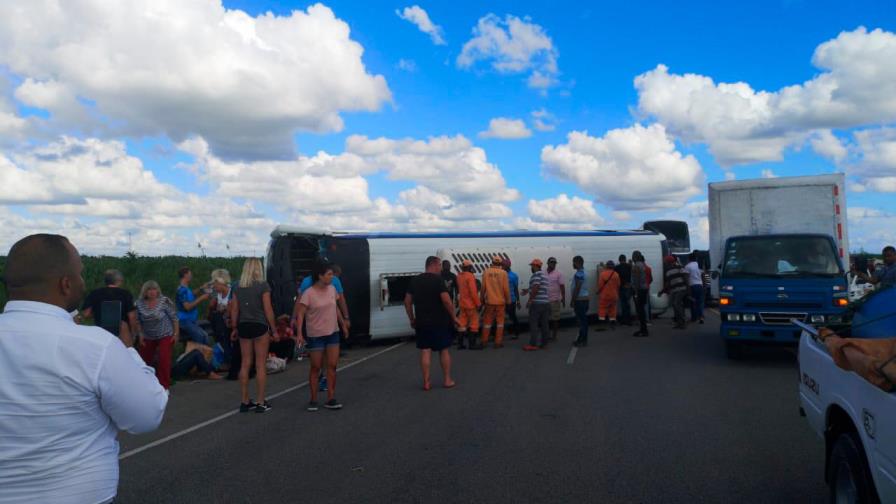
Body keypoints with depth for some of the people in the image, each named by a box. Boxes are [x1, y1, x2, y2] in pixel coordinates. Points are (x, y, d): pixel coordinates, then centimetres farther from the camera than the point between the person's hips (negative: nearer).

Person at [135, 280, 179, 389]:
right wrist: (140, 334, 0)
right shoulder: (139, 303, -7)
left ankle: (164, 386, -1)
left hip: (165, 336, -4)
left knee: (164, 360, -12)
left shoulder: (165, 301, -17)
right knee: (144, 360, 15)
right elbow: (138, 321, 5)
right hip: (148, 337, 4)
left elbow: (174, 317, -11)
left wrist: (176, 333, -11)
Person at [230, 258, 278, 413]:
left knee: (245, 364, 11)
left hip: (244, 326, 5)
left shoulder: (238, 288, 5)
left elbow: (234, 310, 7)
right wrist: (274, 329, -3)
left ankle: (244, 401, 17)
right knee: (260, 365, 2)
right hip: (260, 326, -5)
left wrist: (234, 328, 16)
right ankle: (261, 403, 5)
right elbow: (268, 310, -10)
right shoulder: (263, 286, -8)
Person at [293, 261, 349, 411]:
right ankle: (313, 400, 15)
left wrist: (343, 325, 19)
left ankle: (330, 399, 8)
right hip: (315, 335, -5)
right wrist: (299, 333, -25)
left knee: (332, 366, 2)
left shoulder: (332, 289, 4)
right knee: (316, 367, 4)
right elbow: (300, 314, -16)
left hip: (333, 333, 5)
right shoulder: (309, 293, -13)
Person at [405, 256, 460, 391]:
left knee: (425, 351, 6)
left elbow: (407, 301, 10)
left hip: (422, 322, 4)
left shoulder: (415, 280, 7)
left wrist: (412, 319, 18)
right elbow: (446, 300, -19)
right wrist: (453, 317, -9)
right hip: (439, 322, -4)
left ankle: (426, 382, 5)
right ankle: (447, 380, 15)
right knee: (444, 350, 10)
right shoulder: (438, 279, -11)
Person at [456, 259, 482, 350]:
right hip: (471, 304, -7)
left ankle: (460, 343, 11)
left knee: (462, 323, 10)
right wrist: (478, 303, -15)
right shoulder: (470, 276, -16)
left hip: (462, 303, 8)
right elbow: (473, 292, -19)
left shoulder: (459, 276, 8)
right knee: (474, 323, 1)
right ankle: (472, 344, 2)